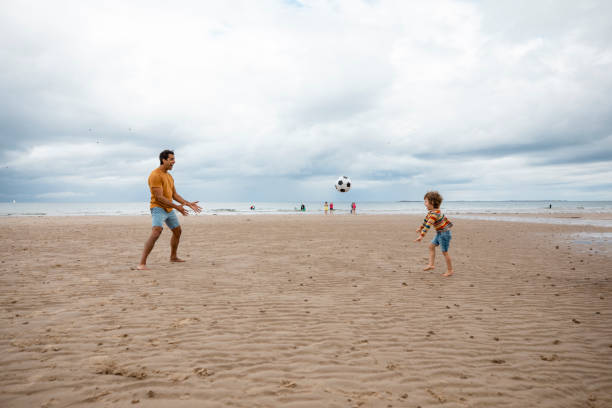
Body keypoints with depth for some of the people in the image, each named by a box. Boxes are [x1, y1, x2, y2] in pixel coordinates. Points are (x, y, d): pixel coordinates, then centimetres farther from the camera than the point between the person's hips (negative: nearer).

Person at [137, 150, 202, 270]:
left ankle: (173, 257, 40)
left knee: (177, 231, 20)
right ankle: (142, 264, -27)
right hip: (158, 208, -10)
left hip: (169, 209, 10)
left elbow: (175, 195, 17)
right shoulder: (155, 175, -16)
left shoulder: (169, 176, 14)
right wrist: (176, 206, -22)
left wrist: (189, 204, 10)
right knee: (156, 232, -28)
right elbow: (159, 197, -22)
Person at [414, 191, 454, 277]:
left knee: (444, 252, -1)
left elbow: (428, 225, -34)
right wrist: (420, 228, 30)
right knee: (431, 246, 11)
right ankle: (431, 265, 14)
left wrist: (421, 236, -38)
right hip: (439, 233, 10)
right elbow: (426, 220, 20)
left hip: (444, 233, -10)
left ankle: (450, 270, 11)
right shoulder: (431, 211, 3)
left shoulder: (435, 213, -28)